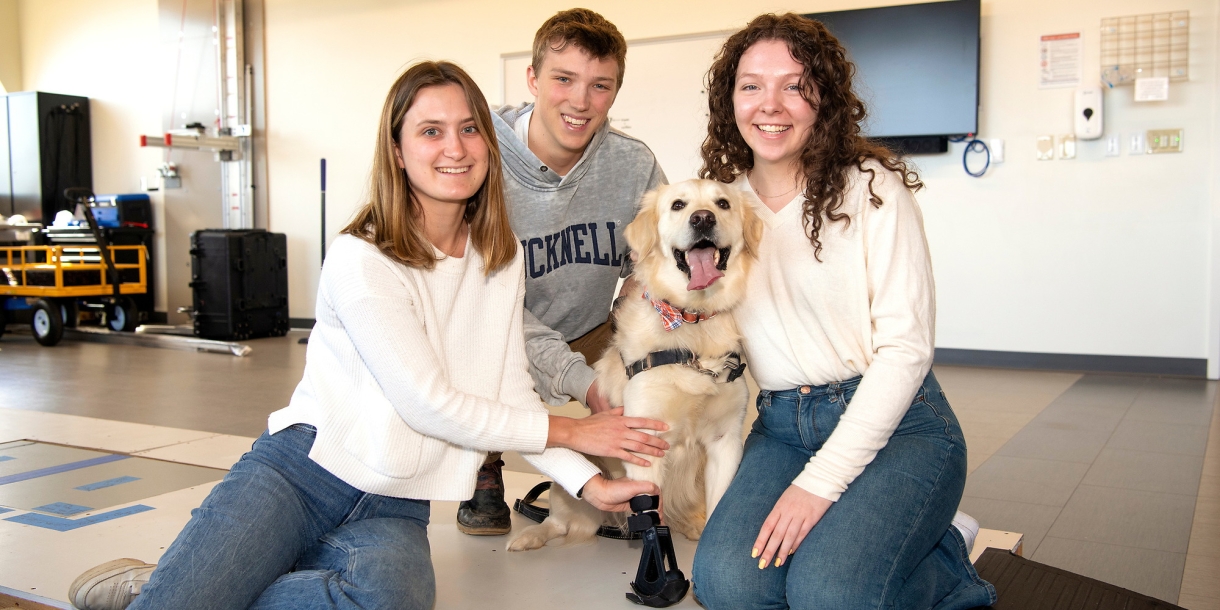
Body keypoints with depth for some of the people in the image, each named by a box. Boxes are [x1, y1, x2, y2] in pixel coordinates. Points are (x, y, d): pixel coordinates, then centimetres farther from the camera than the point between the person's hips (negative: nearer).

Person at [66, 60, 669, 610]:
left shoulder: (503, 260, 8)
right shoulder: (360, 259, -13)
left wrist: (588, 481, -1)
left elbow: (510, 388, 10)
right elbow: (428, 405, -14)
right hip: (297, 473, -5)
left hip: (393, 512, 5)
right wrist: (569, 430, -6)